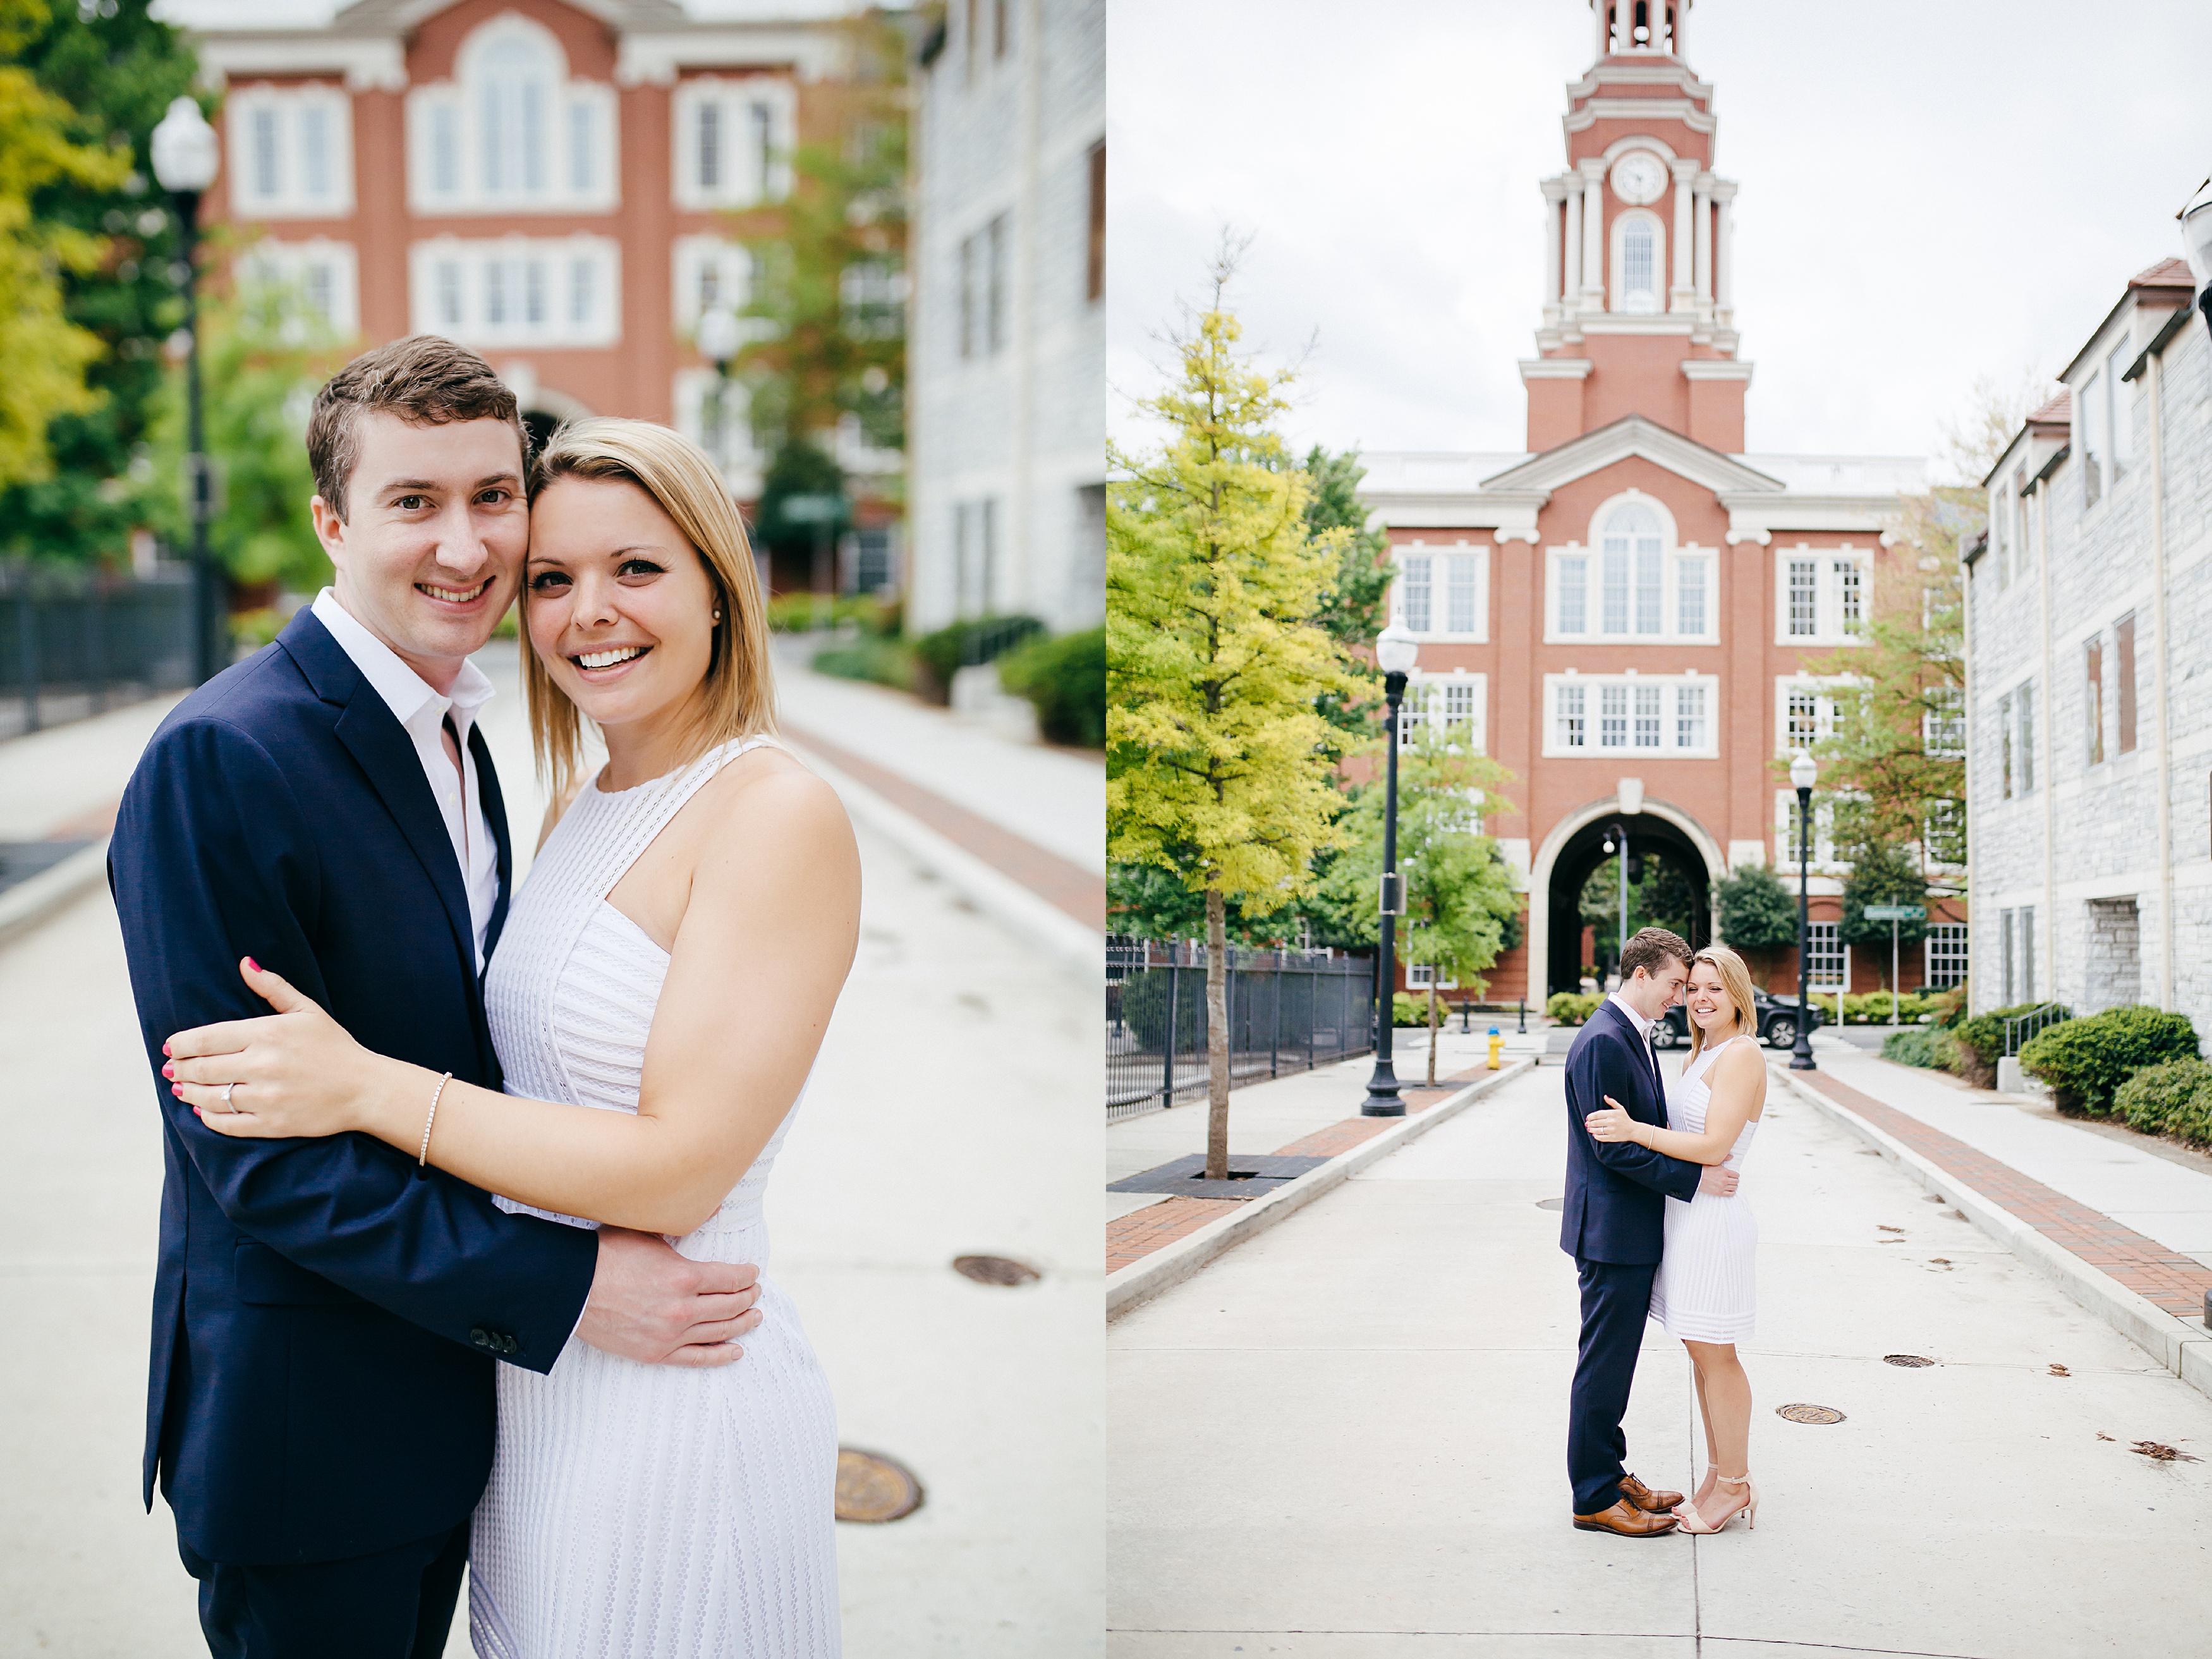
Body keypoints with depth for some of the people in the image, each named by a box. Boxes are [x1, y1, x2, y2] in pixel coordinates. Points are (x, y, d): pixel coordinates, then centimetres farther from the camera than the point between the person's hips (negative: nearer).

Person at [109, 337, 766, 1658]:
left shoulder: (455, 731, 6)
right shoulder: (220, 758, -21)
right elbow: (249, 1142, -23)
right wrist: (563, 1287, -26)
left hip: (450, 1388, 8)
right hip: (303, 1418, -8)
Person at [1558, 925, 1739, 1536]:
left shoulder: (1632, 1036, 13)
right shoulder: (1602, 1042, -19)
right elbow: (1613, 1148, -22)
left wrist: (1701, 1168, 10)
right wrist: (1694, 1178, -18)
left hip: (1632, 1232, 10)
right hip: (1612, 1231, -10)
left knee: (1614, 1365, 18)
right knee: (1603, 1366, 0)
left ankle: (1611, 1475, 28)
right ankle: (1595, 1498, 9)